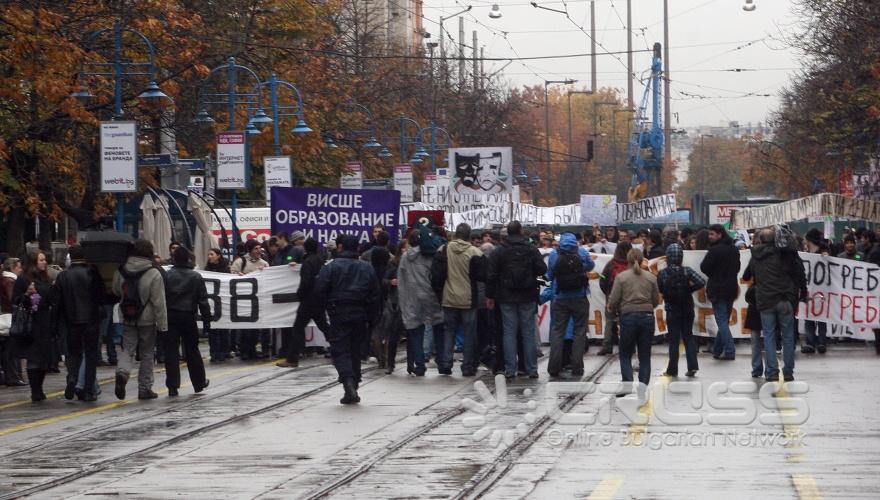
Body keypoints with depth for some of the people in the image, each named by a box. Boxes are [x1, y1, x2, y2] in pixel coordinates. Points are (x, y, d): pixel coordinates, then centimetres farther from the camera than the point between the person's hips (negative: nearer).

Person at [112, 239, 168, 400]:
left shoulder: (121, 272, -1)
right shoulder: (153, 274, -14)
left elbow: (116, 292, 15)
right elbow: (159, 303, -13)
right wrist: (163, 325, -8)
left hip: (127, 320, 3)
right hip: (147, 320, -3)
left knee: (128, 350, 6)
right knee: (147, 354, 9)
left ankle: (122, 372, -25)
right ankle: (145, 388, 14)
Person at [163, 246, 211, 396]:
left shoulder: (166, 276, -2)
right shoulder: (196, 277, 0)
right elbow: (203, 301, -1)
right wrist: (206, 321, 3)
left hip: (170, 317, -1)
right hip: (188, 317, 1)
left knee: (171, 352, -1)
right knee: (192, 351, 14)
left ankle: (172, 386, -6)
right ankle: (199, 383, 25)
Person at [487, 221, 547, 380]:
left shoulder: (498, 252, -1)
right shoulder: (532, 250, -2)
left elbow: (491, 276, -2)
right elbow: (542, 270, -4)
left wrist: (489, 296, 5)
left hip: (507, 298, 0)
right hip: (528, 298, 0)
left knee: (509, 332, 3)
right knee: (528, 332, 4)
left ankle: (510, 369, 0)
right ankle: (531, 369, 3)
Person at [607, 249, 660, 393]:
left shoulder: (621, 277, -4)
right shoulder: (651, 277, 3)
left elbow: (613, 300, -6)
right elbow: (656, 300, 7)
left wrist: (612, 310, 14)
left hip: (628, 317, -2)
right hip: (647, 317, 2)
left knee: (625, 355, 9)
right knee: (645, 356, 10)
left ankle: (628, 383, -9)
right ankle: (643, 385, 1)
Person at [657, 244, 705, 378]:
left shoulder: (663, 273, -12)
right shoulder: (687, 271, -10)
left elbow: (659, 290, -11)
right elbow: (701, 282, -17)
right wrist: (689, 289, -3)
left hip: (672, 311, -1)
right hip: (687, 310, 1)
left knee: (673, 339, 7)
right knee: (688, 336, 13)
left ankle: (673, 369, 10)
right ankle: (692, 366, 3)